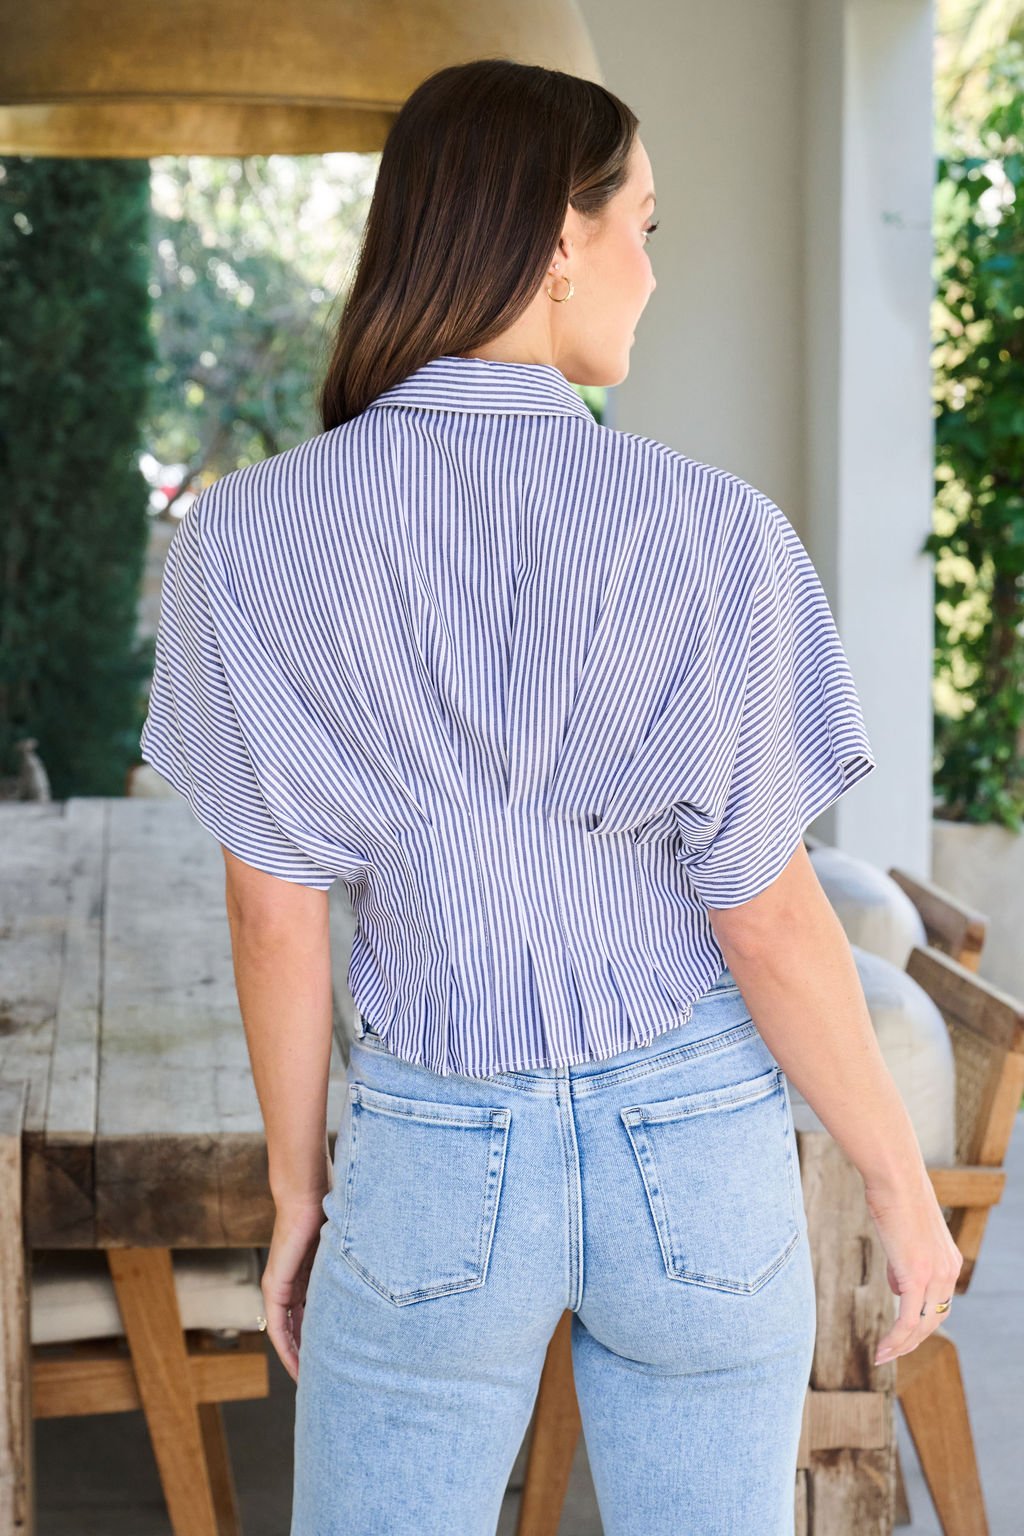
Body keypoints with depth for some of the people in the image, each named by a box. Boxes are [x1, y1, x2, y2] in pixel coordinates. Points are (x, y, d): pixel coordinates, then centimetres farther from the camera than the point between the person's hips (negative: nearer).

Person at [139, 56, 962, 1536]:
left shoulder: (251, 540, -14)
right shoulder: (710, 533, -18)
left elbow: (276, 915, -7)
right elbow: (769, 922, -13)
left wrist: (298, 1192, 7)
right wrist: (906, 1186, 2)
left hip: (439, 1163, 0)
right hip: (696, 1151, 0)